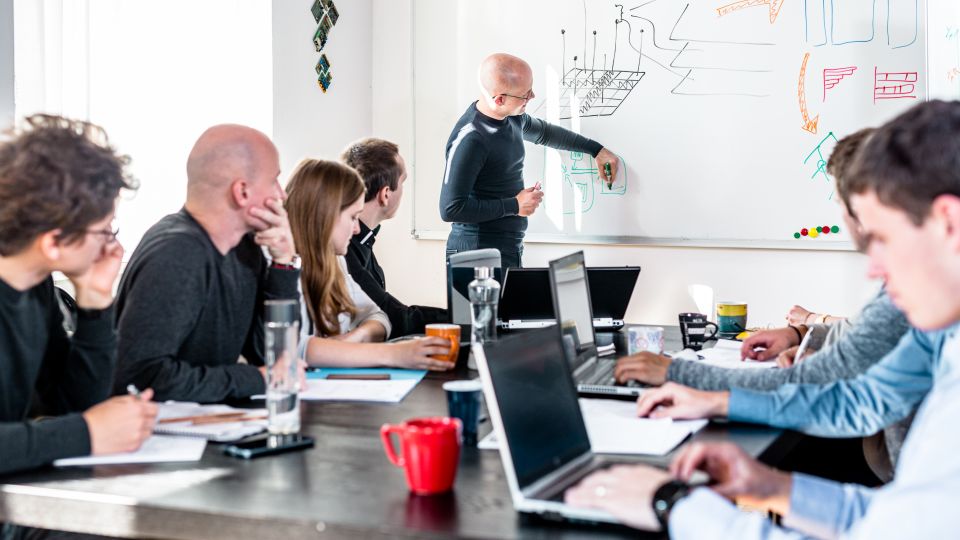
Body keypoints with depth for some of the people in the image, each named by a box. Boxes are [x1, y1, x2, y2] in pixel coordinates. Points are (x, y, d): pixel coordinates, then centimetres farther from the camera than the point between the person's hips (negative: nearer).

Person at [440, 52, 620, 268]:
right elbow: (450, 209, -23)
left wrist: (596, 149, 32)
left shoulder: (512, 117, 7)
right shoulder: (470, 139, -22)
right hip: (479, 255, -9)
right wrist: (514, 206, -16)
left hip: (510, 250, 9)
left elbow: (544, 132, 30)